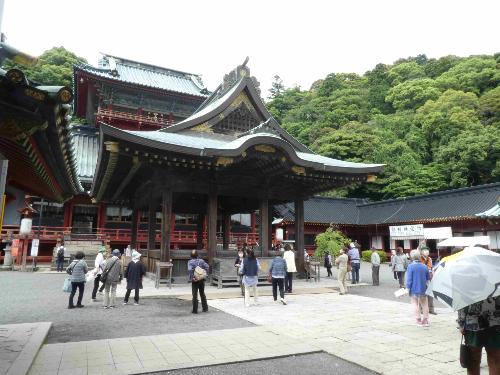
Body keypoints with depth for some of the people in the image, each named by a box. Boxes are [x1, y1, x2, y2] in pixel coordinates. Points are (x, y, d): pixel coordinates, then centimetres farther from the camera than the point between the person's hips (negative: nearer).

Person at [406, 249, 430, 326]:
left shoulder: (411, 266, -15)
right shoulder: (424, 267, -1)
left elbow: (409, 279, -14)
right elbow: (428, 278, 9)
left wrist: (408, 288, -4)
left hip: (414, 289, -4)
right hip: (423, 289, 4)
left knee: (416, 305, 8)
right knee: (424, 304, 16)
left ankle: (419, 320, 11)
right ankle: (425, 320, 19)